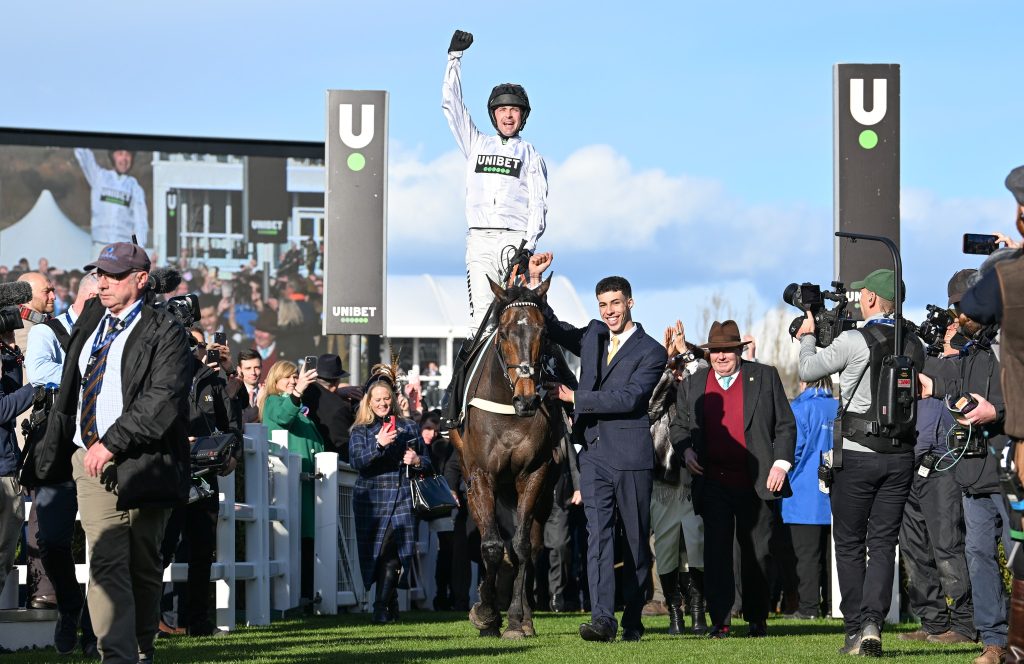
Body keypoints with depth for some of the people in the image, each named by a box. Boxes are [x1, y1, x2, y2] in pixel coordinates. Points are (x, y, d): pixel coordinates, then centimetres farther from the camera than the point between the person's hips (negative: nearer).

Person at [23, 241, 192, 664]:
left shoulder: (164, 332, -5)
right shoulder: (91, 320, 16)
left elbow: (163, 400, -16)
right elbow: (69, 392, 21)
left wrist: (112, 443, -20)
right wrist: (51, 451, 17)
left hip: (141, 463, -4)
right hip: (90, 459, 4)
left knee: (143, 566, 7)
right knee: (106, 562, -8)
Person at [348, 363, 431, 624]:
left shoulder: (408, 427, 13)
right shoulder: (361, 431, 7)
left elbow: (427, 463, 20)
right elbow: (357, 461, -10)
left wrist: (417, 461, -4)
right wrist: (379, 444, -24)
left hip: (402, 498, 0)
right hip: (371, 499, 0)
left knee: (392, 553, -11)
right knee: (377, 552, -2)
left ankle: (382, 607, -5)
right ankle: (389, 602, 13)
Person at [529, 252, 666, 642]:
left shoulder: (651, 352, -3)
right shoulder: (592, 336, 15)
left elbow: (629, 399, -15)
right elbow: (550, 326, 21)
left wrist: (574, 398, -15)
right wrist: (534, 281, 8)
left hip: (630, 454, -4)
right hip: (594, 453, 4)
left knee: (636, 538, 4)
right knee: (598, 534, -9)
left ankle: (632, 620, 12)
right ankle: (602, 618, -18)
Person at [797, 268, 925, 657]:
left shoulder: (853, 342, -11)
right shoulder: (914, 347, 4)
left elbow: (808, 371, -1)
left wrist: (807, 337, 20)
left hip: (857, 454, -4)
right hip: (900, 454, 4)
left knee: (849, 544, 7)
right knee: (883, 543, 5)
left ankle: (856, 630, 3)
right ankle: (873, 622, -11)